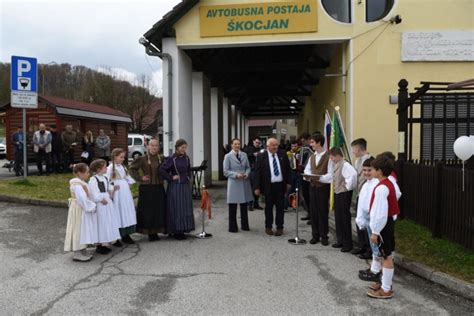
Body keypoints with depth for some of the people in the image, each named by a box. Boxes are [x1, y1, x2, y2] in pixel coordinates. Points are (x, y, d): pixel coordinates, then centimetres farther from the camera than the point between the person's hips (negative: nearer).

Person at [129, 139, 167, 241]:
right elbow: (132, 169, 2)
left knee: (159, 210, 6)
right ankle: (149, 232, 11)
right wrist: (140, 178, -6)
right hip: (146, 189, -3)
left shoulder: (162, 159, 4)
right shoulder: (142, 159, -5)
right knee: (147, 211, 0)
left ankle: (155, 232, 17)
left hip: (159, 188, 3)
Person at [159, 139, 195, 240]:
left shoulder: (186, 158, 7)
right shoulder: (171, 159, -11)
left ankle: (183, 230, 19)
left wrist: (188, 177, 10)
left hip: (185, 186, 6)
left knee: (186, 208, 9)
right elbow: (162, 170, -17)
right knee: (176, 209, -1)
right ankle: (176, 231, 8)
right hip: (175, 186, -6)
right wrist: (171, 178, -13)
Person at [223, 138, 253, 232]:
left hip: (244, 183, 4)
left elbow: (248, 167, 10)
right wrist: (236, 175, -18)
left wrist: (247, 174, -11)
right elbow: (226, 171, -6)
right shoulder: (228, 156, -5)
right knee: (232, 206, 3)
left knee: (244, 205, 12)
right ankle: (232, 227, 16)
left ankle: (245, 225, 26)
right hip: (234, 183, -3)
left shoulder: (244, 155, 6)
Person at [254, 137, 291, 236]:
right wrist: (257, 187, -9)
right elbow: (257, 172, -6)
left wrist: (288, 183, 6)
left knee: (280, 207, 7)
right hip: (268, 186, -2)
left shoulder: (283, 154, 3)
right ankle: (268, 227, 24)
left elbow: (287, 169, 9)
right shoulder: (261, 156, -6)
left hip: (280, 185, 2)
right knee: (269, 207, 10)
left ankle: (279, 227, 18)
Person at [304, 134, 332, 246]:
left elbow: (331, 174, -14)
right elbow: (307, 170, 12)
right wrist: (308, 176, -9)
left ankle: (324, 236, 13)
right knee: (313, 211, 8)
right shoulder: (311, 157, 13)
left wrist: (319, 178, -25)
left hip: (323, 187, -6)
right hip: (312, 186, 6)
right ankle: (315, 235, 19)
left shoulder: (328, 157, -10)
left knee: (323, 212, 2)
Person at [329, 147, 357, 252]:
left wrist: (348, 186, -24)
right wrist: (335, 186, 10)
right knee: (338, 217, 14)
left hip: (344, 193, -9)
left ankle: (347, 243, 10)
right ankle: (340, 240, 26)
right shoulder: (335, 165, 7)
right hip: (337, 192, 9)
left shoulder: (345, 165, -20)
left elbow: (353, 174, -37)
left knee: (345, 218, -1)